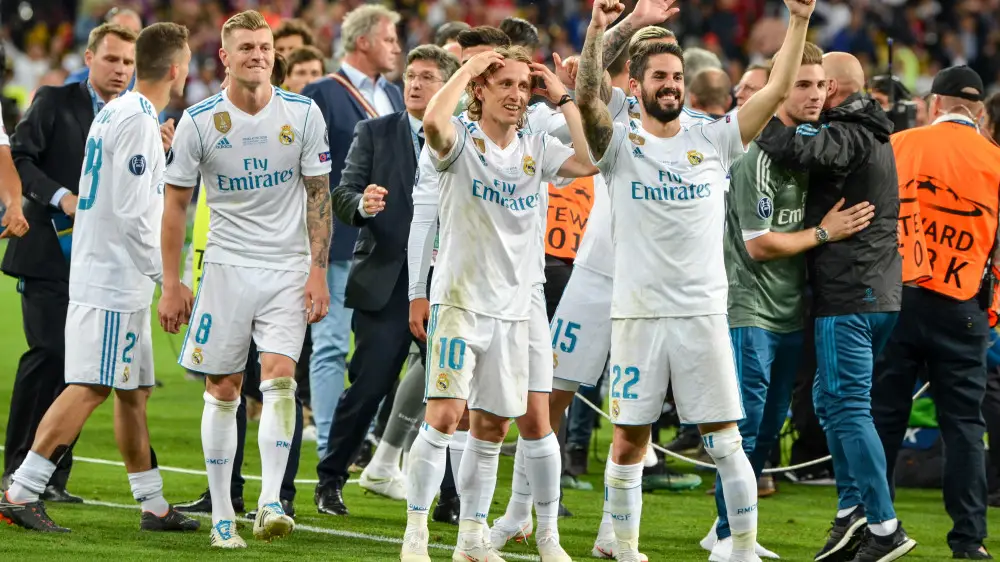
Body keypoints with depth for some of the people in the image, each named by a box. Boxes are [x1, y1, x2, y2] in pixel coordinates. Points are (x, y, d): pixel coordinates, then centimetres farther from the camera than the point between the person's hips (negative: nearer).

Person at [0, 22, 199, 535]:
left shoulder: (118, 113, 15)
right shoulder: (138, 121, -15)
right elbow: (132, 212, -19)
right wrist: (171, 278, -14)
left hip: (108, 277, 10)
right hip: (114, 279, -10)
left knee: (134, 391, 13)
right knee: (90, 388, -11)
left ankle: (154, 505, 18)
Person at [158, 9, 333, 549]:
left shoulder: (303, 113, -2)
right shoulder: (198, 121, -4)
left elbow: (318, 195, 4)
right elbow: (175, 204, 3)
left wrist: (318, 271, -3)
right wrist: (170, 286, 0)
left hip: (289, 268, 0)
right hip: (227, 265, 0)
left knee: (279, 377, -15)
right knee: (222, 391, 1)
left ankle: (270, 504, -16)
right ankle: (221, 516, 8)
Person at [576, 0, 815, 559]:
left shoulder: (712, 141, 7)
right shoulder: (620, 144, 2)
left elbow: (778, 91, 1)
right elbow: (587, 99, -17)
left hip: (704, 313, 1)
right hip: (638, 316, -1)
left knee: (726, 442, 0)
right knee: (629, 443, 4)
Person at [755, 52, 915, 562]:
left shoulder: (848, 136, -14)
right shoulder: (873, 137, 18)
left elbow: (796, 148, -32)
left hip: (848, 294, -10)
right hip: (880, 292, 10)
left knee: (847, 406, -8)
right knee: (831, 399, 18)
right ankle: (852, 509, 17)